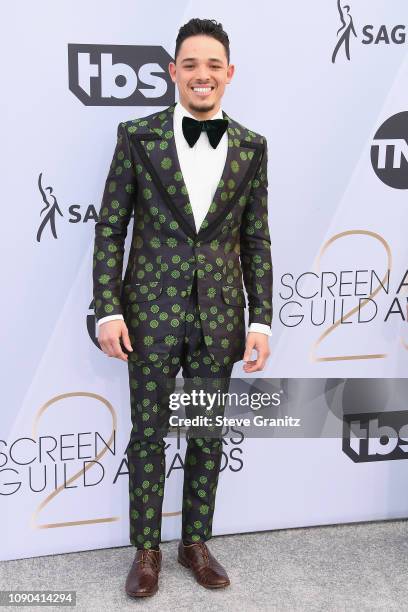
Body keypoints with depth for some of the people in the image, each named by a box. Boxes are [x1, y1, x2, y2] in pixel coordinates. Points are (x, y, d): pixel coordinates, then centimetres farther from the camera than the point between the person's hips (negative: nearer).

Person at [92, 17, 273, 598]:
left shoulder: (251, 147, 4)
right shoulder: (137, 136, -2)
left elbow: (256, 240, 5)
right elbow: (110, 228, -2)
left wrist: (261, 321, 0)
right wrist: (108, 310, -9)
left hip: (219, 316, 2)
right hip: (151, 312, -2)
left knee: (208, 436, 13)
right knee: (149, 435, 9)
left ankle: (196, 543, 33)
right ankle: (147, 549, 28)